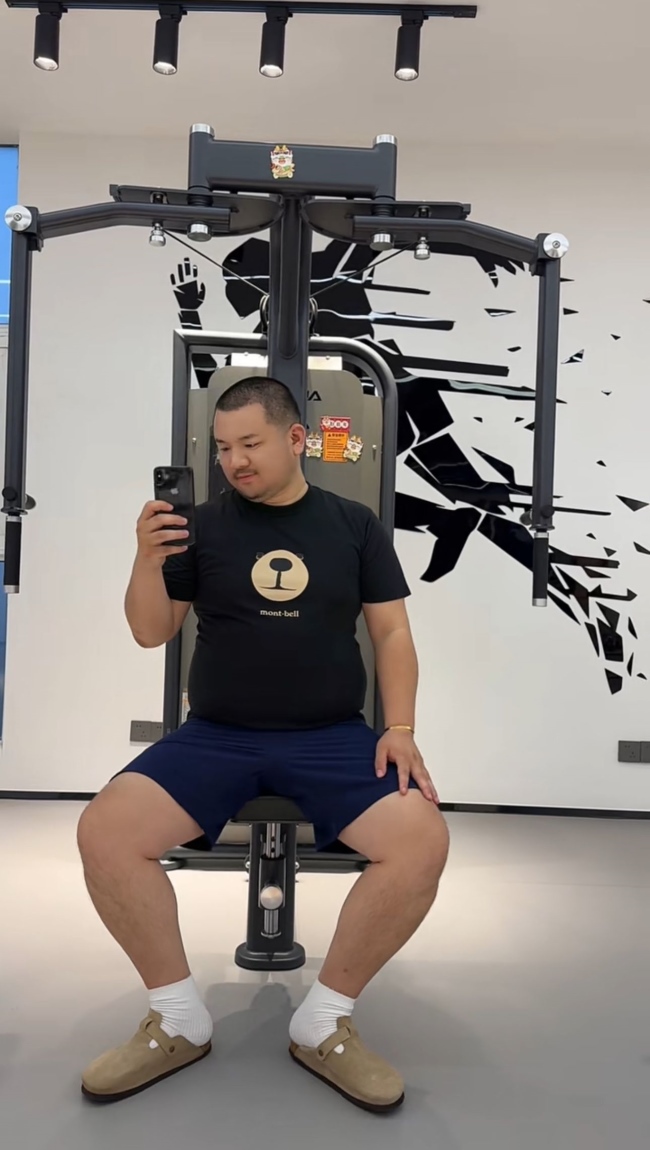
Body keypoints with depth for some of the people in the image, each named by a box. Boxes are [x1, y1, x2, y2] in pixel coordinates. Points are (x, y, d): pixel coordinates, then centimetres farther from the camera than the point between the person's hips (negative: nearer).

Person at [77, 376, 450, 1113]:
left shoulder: (353, 525, 6)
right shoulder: (205, 524, 5)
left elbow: (392, 633, 6)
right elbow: (151, 634, 5)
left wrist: (400, 728, -7)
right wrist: (148, 561, -14)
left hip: (333, 737, 0)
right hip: (215, 736, 1)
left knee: (422, 841, -25)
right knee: (102, 831, -22)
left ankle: (324, 1023, -2)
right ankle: (178, 1020, 1)